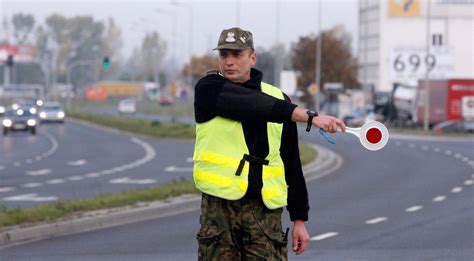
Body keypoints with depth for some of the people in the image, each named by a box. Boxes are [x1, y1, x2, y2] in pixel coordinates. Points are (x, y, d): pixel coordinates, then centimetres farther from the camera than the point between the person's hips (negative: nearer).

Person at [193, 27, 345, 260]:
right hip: (219, 204, -2)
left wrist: (299, 217, 12)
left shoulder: (278, 98, 11)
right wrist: (309, 116, -26)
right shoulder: (208, 90, 1)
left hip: (265, 208, 2)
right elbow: (254, 105, -18)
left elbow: (292, 163, 14)